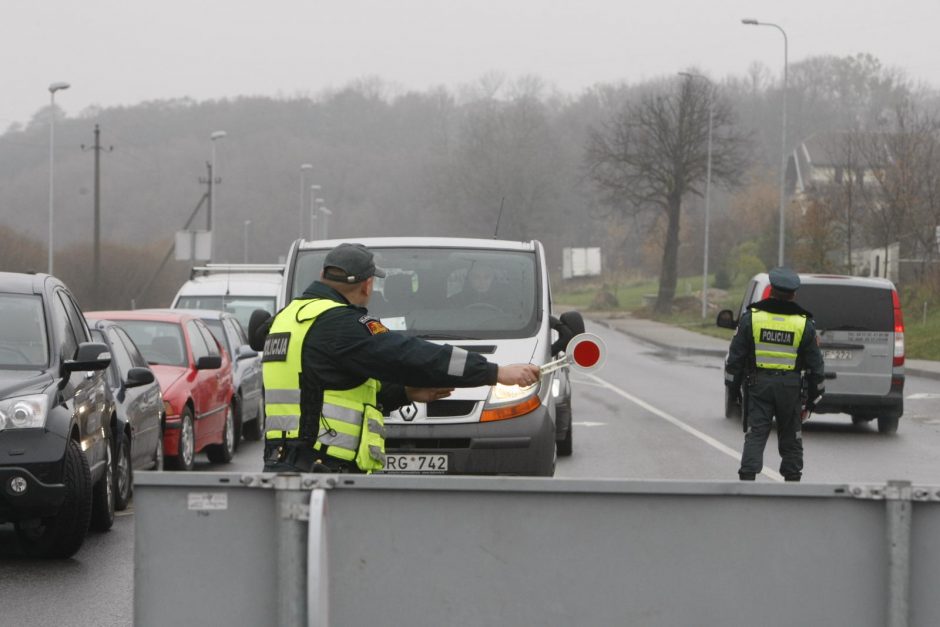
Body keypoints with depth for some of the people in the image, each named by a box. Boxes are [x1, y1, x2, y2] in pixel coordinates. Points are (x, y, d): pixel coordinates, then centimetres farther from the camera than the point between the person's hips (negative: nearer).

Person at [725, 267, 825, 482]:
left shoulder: (751, 317, -2)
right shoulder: (804, 324, -1)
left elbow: (736, 355, 1)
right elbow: (815, 363, 4)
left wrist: (733, 386, 11)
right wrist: (814, 395, 14)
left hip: (758, 385, 0)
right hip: (790, 388, 0)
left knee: (755, 434, 0)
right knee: (791, 437, 11)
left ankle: (747, 477, -14)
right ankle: (792, 480, 14)